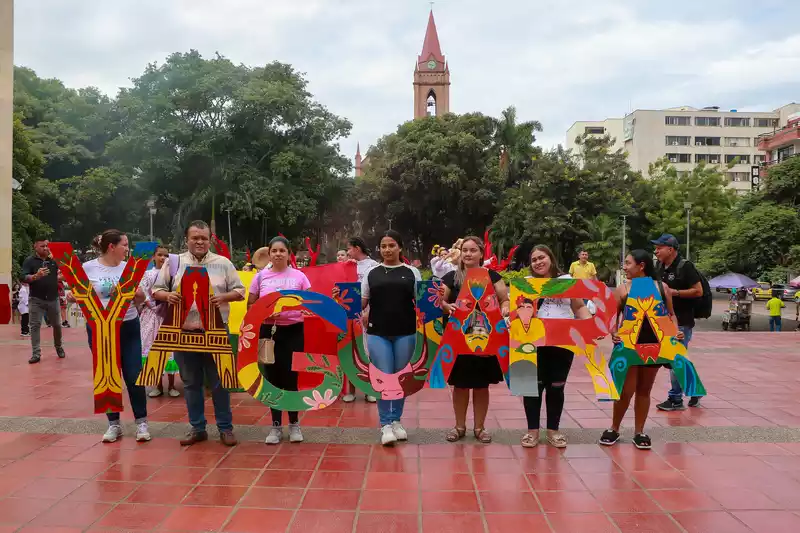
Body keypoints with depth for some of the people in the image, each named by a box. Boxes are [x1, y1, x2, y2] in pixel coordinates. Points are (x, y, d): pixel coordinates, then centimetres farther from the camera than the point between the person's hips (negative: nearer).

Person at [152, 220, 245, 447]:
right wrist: (167, 296, -12)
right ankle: (197, 428, 22)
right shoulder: (174, 262, 7)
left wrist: (223, 297, -15)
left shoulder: (223, 263, 4)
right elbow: (156, 290, 10)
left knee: (219, 382, 4)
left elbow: (239, 291, 5)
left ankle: (225, 428, 16)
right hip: (184, 331, 2)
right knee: (191, 383, 10)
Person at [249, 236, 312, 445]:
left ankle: (294, 424, 18)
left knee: (291, 377, 1)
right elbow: (250, 306, 6)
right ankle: (276, 425, 19)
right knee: (273, 378, 6)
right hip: (269, 330, 1)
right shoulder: (261, 276, 4)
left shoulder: (299, 276, 2)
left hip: (293, 330, -1)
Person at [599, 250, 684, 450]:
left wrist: (675, 331, -6)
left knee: (644, 390, 12)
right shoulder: (623, 289, -2)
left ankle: (639, 432, 23)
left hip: (653, 345, 2)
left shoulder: (661, 287, 2)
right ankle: (614, 429, 18)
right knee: (626, 391, -1)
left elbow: (671, 314, 11)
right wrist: (614, 333, -21)